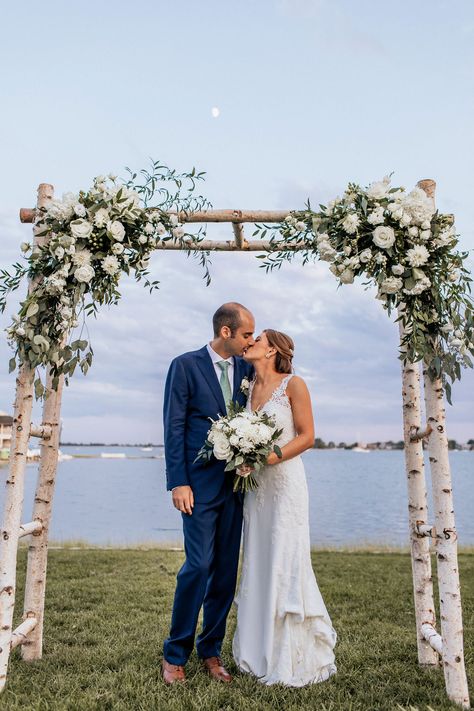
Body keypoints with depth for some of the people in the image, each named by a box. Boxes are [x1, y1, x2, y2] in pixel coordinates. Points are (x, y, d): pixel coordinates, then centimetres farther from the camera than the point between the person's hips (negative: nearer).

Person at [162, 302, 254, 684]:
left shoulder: (246, 368, 8)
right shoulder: (185, 365, -5)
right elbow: (174, 427, -7)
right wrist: (178, 482, -11)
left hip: (235, 483, 5)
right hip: (200, 483, -5)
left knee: (227, 570, 10)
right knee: (199, 566, -5)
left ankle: (211, 649, 27)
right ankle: (175, 653, 16)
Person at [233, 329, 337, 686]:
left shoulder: (293, 385, -8)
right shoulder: (248, 387, 9)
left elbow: (306, 436, -10)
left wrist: (267, 458, -19)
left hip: (284, 481, -5)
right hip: (255, 484, 6)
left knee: (286, 564, 0)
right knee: (258, 565, 11)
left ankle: (294, 657, 17)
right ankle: (262, 651, 26)